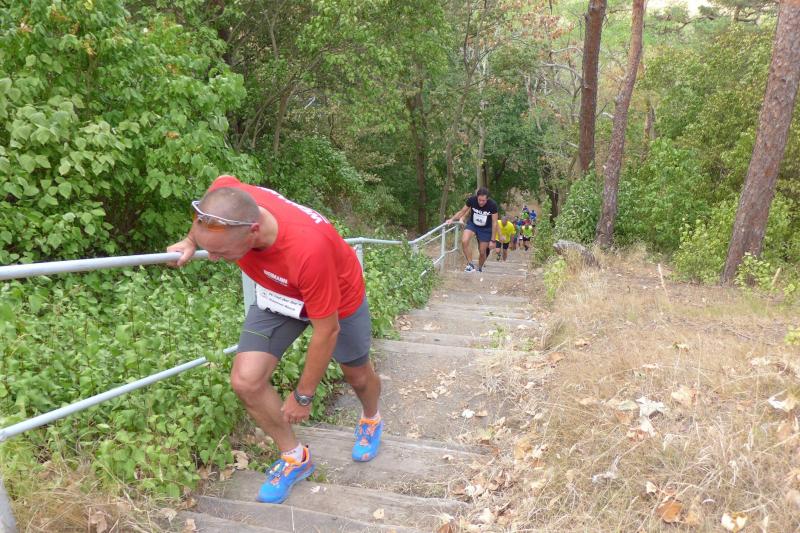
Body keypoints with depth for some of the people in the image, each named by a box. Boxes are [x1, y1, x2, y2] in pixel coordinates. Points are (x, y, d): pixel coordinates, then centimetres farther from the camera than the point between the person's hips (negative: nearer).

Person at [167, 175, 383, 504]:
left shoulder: (308, 248, -46)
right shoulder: (225, 199, -32)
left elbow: (326, 330, -31)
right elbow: (223, 184, -2)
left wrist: (302, 396, -18)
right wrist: (191, 242, -11)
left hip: (338, 297, -4)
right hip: (277, 293, 4)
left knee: (357, 375, 18)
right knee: (245, 381, -10)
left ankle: (371, 420, 55)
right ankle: (295, 458, 16)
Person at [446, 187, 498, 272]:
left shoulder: (492, 205, -25)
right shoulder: (472, 200, -22)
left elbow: (494, 223, -17)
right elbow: (462, 212, -7)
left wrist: (493, 240, -16)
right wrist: (452, 219, -24)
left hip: (486, 228, -1)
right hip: (472, 224, 1)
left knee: (482, 252, 4)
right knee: (464, 241, -26)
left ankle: (479, 269, 33)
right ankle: (470, 265, -13)